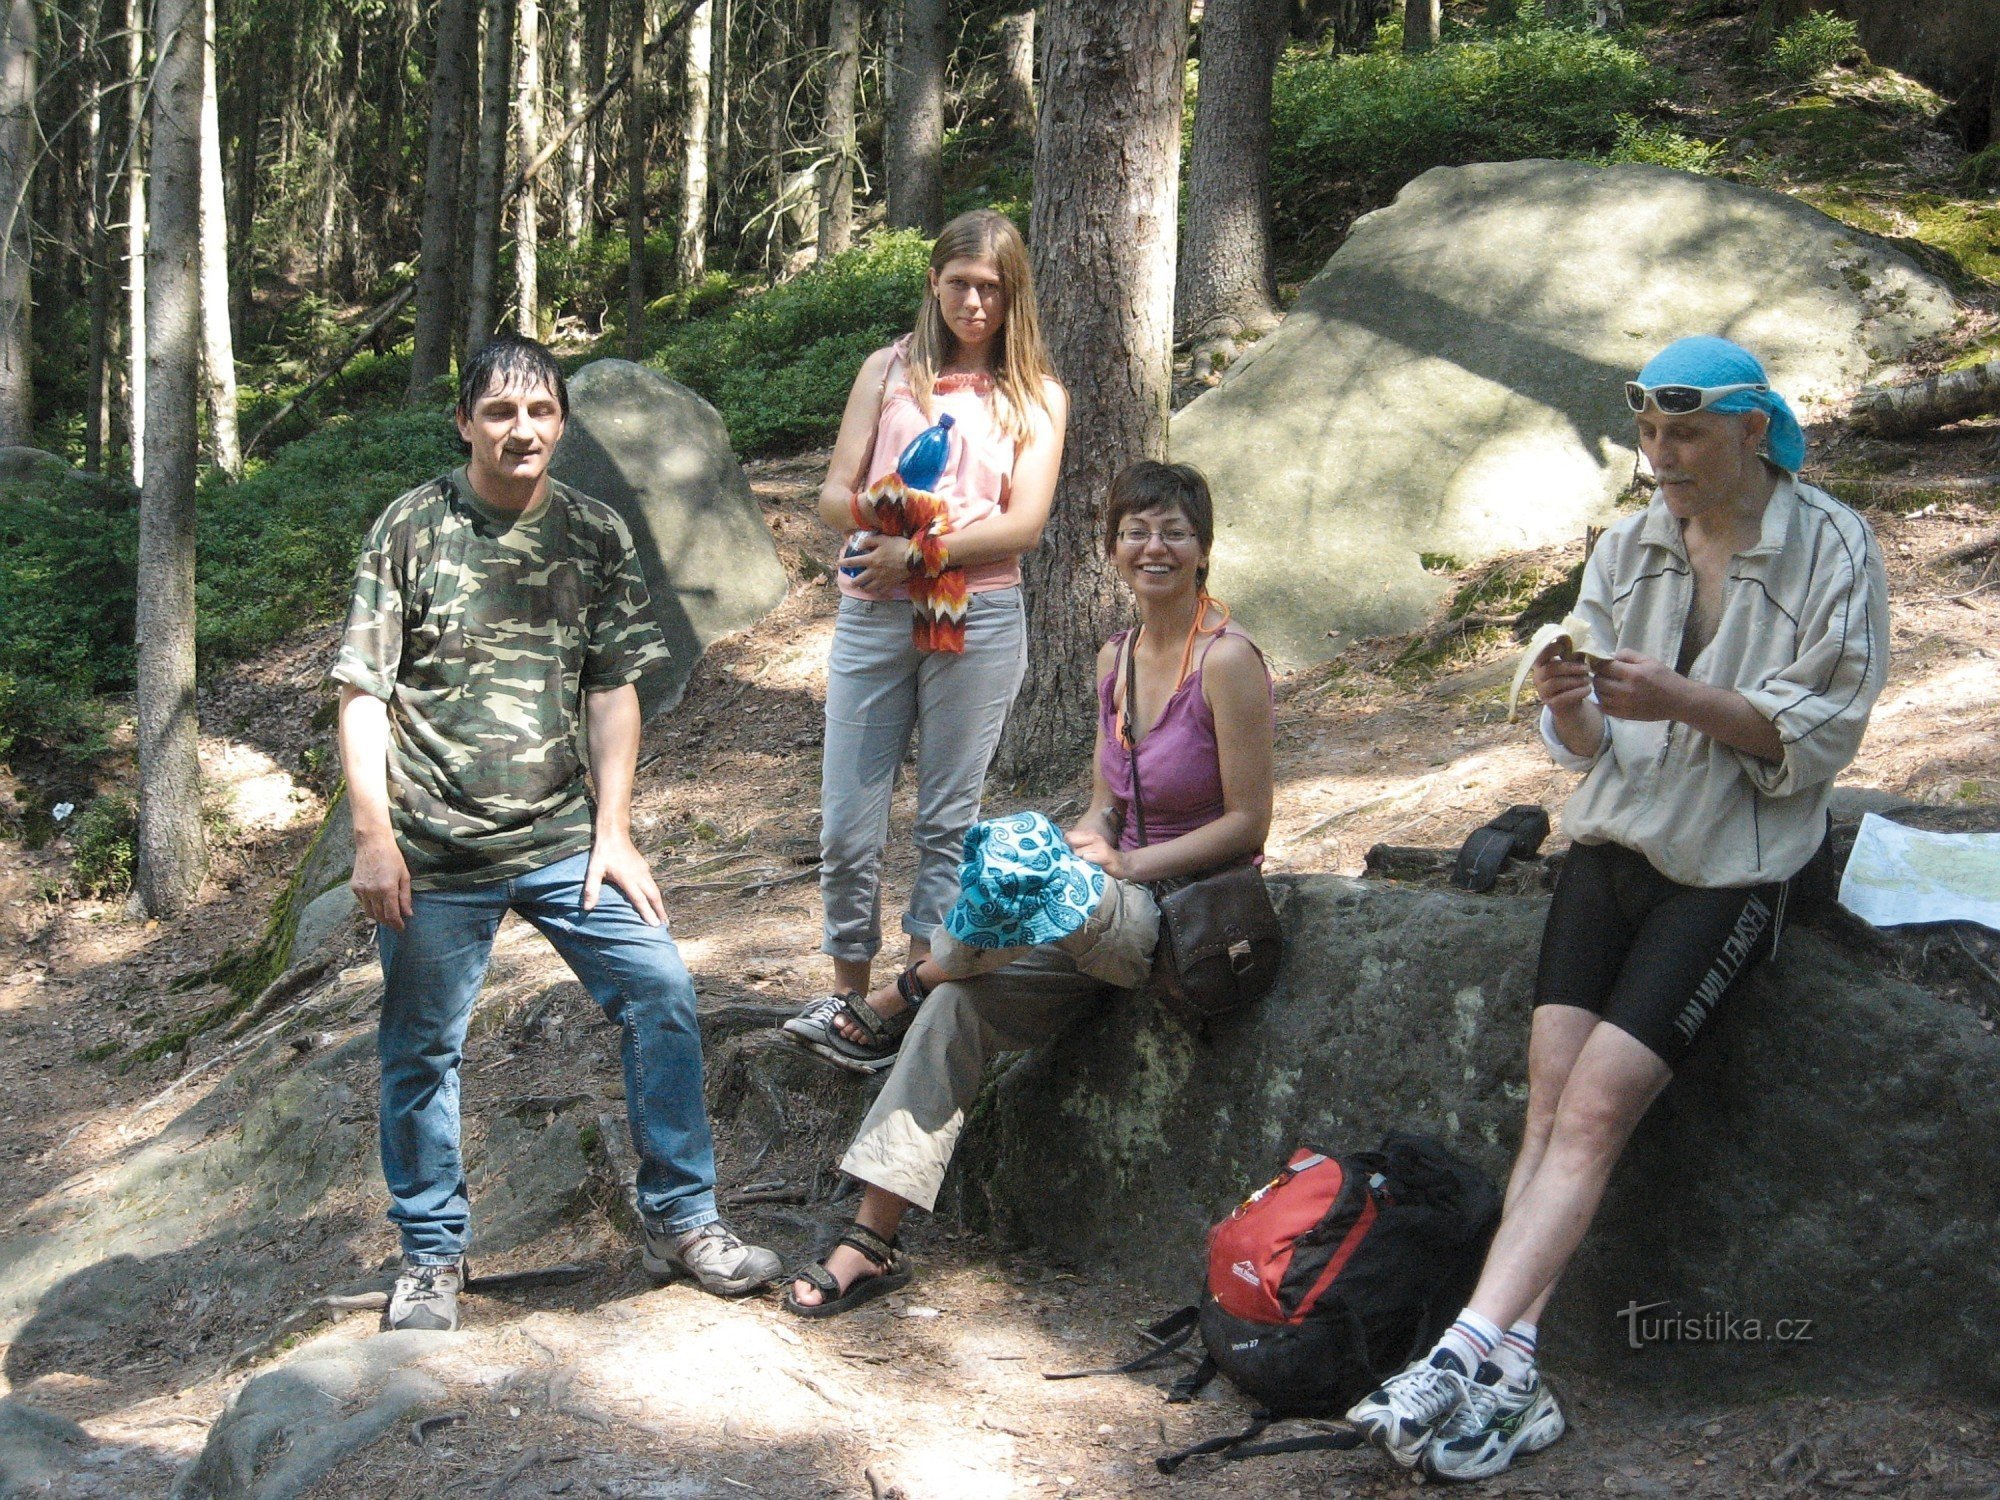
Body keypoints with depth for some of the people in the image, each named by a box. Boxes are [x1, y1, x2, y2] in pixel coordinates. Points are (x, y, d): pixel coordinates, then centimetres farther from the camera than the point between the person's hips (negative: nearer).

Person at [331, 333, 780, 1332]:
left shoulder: (596, 534, 5)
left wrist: (612, 833, 0)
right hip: (435, 851, -2)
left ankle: (681, 1220, 9)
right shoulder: (412, 529, -4)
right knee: (422, 1050, 5)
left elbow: (613, 688, 6)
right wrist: (374, 837, -11)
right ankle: (431, 1257, 22)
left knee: (662, 991, -5)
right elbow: (363, 694, -5)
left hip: (563, 837, 3)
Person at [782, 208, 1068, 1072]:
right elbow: (832, 496, 8)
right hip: (872, 615, 1)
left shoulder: (1035, 396, 9)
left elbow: (1025, 523, -3)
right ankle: (848, 994, 11)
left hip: (977, 619, -1)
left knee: (949, 816, 3)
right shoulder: (889, 372, 13)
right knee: (847, 822, -1)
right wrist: (869, 508, -14)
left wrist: (921, 552, -14)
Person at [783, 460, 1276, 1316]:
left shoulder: (1227, 661, -13)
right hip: (1111, 922, 7)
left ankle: (902, 993, -6)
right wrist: (1086, 838, -8)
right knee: (961, 1005, -14)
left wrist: (1123, 864, -18)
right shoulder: (1115, 659, 9)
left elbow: (1248, 822, -13)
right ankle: (872, 1239, -13)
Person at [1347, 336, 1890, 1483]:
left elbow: (1820, 735, -8)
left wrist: (1681, 698, -21)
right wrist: (1569, 705, -14)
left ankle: (1468, 1360, -21)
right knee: (1551, 1100, -11)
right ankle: (1505, 1379, -16)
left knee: (1596, 1106, -16)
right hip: (1615, 842, 4)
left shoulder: (1832, 551, -3)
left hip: (1732, 871, -4)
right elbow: (1589, 745, 9)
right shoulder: (1629, 548, 10)